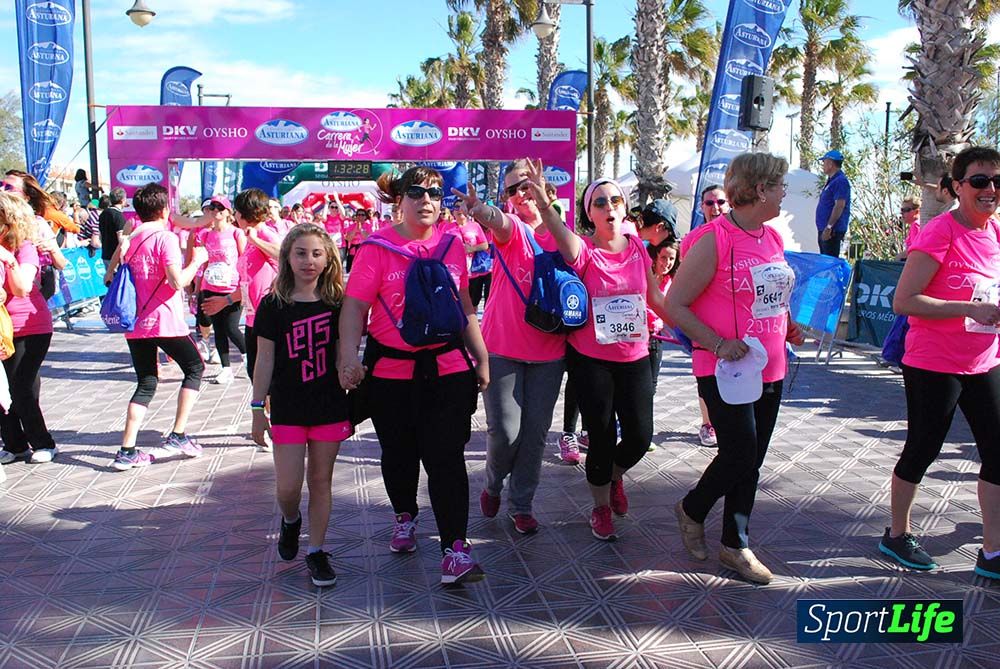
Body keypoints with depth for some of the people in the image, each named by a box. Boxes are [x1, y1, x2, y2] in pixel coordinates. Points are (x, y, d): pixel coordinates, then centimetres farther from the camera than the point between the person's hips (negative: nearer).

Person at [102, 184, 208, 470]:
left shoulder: (129, 239, 11)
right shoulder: (165, 237, -9)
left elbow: (110, 276, 15)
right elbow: (178, 281, -19)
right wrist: (197, 259, -4)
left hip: (134, 322, 7)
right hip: (164, 321, -6)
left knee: (146, 383, 13)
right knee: (194, 368, 12)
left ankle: (126, 451, 5)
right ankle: (177, 436, 6)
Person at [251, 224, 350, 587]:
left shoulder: (336, 303, 1)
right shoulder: (273, 305, -3)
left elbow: (342, 353, 8)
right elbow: (265, 360, 0)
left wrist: (353, 400, 7)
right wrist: (257, 408, -1)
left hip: (330, 406, 1)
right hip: (288, 409, -1)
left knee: (321, 481, 8)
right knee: (288, 485, -1)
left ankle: (316, 550, 22)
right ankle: (290, 520, 33)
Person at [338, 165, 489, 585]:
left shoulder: (452, 245, 6)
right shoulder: (377, 248, -5)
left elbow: (464, 305, 14)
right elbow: (354, 305, -10)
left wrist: (481, 356, 15)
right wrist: (349, 356, -23)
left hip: (448, 368, 1)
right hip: (391, 370, -1)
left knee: (446, 457, -4)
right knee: (399, 453, 16)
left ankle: (455, 549, -1)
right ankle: (405, 516, 42)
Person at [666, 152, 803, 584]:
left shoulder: (772, 237, 10)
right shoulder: (713, 240, -14)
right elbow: (675, 305, -14)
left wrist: (789, 328, 8)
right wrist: (719, 343, -21)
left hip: (769, 371, 8)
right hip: (725, 370, -8)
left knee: (750, 462, 12)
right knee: (740, 457, -5)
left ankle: (735, 547, 26)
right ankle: (691, 510, 24)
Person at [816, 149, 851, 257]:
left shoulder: (840, 181, -14)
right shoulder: (831, 180, 18)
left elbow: (839, 206, -21)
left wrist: (829, 227, -24)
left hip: (832, 230, -11)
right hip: (824, 229, 11)